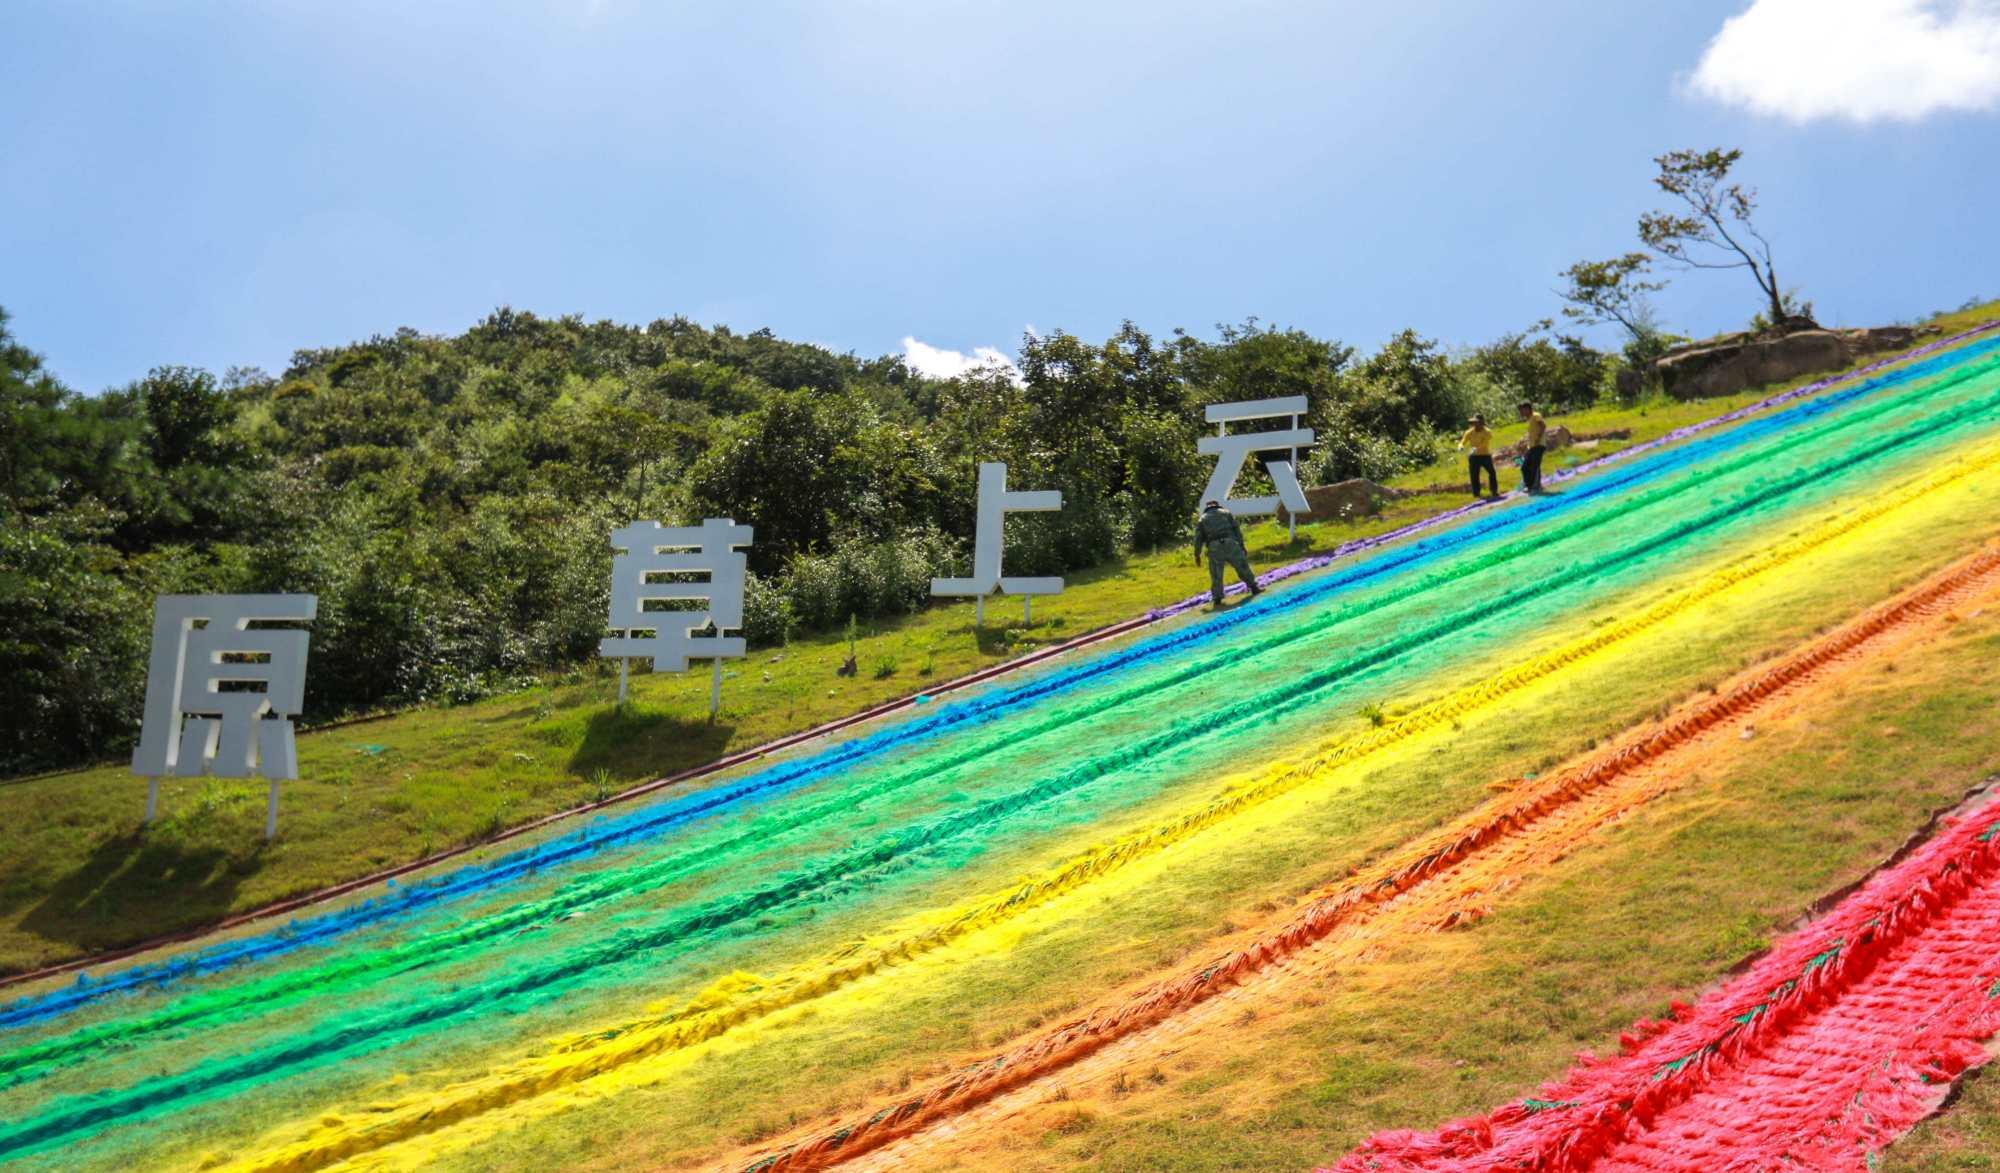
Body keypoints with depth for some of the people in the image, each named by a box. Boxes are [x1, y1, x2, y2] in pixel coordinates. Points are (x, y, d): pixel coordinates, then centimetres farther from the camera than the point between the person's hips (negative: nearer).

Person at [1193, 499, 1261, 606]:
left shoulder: (1203, 519, 21)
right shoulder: (1226, 513, 22)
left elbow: (1198, 538, 12)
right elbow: (1237, 529, 12)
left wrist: (1197, 555, 15)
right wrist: (1241, 545, 10)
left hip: (1214, 547, 0)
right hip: (1230, 543, 0)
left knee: (1216, 575, 4)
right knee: (1242, 566, 11)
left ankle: (1217, 598, 2)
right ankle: (1254, 587, 18)